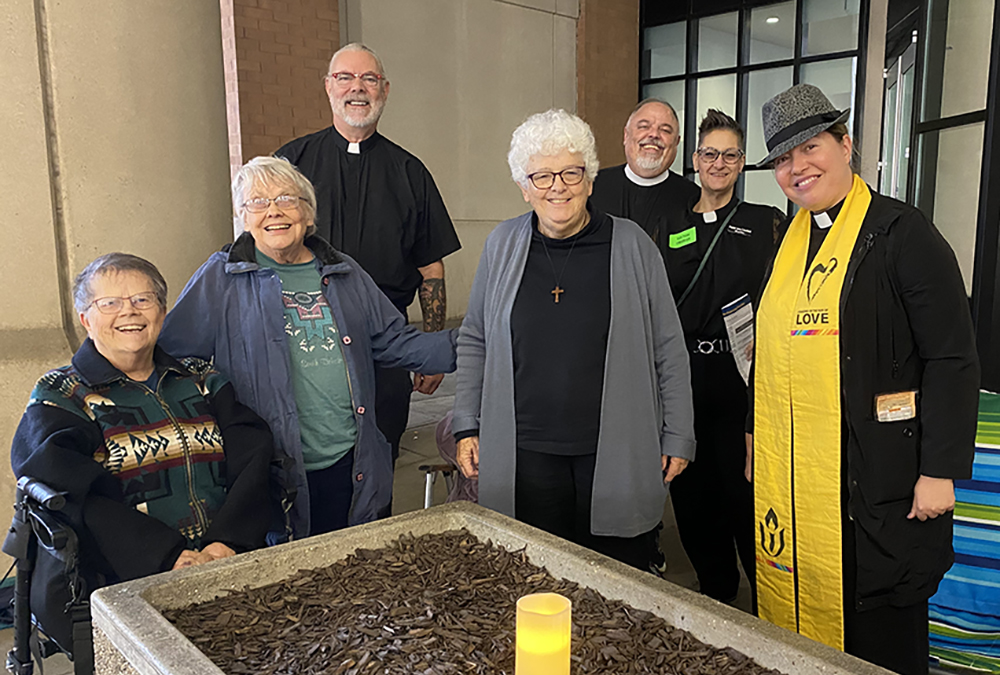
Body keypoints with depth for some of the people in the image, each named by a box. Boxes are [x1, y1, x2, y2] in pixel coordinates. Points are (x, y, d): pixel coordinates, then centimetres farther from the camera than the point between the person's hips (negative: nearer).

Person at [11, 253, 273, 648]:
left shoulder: (202, 381, 17)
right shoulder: (61, 398, 7)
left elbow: (252, 461, 5)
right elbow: (78, 500, -9)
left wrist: (225, 542, -13)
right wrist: (171, 556, -20)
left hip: (231, 564, 4)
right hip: (120, 584, -4)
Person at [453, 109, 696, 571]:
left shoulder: (631, 244, 0)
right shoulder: (503, 244, 5)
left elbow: (668, 349, 4)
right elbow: (474, 341, 12)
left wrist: (678, 435, 3)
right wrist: (467, 426, 8)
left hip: (617, 456, -1)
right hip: (525, 453, 2)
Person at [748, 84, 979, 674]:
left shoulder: (901, 231, -9)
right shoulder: (789, 240, 11)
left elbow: (953, 359, -12)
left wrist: (940, 472, -15)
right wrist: (754, 433, 19)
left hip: (876, 471, -6)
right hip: (788, 473, 6)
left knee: (881, 628, 8)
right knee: (797, 605, 16)